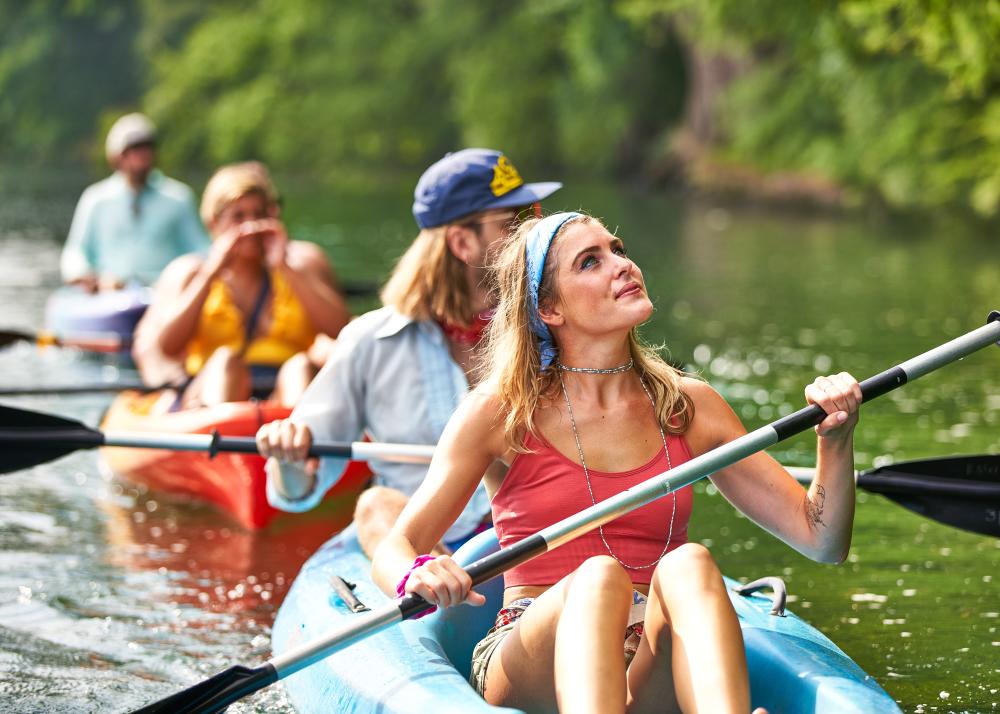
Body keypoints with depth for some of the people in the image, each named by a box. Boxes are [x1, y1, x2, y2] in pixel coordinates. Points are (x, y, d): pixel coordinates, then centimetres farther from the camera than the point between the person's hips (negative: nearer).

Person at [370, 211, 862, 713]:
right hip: (535, 665, -2)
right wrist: (417, 577, -22)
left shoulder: (690, 408, 13)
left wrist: (836, 440, -4)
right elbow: (393, 553, 2)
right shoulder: (500, 413, 5)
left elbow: (822, 541, 14)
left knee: (688, 565, -30)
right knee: (599, 577, -34)